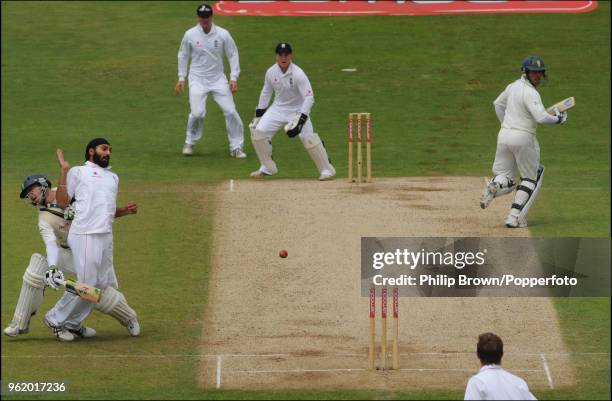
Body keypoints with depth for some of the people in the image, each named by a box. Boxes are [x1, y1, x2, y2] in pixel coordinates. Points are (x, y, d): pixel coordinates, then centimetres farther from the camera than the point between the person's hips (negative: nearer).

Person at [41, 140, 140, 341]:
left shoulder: (113, 177, 26)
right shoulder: (78, 172, 7)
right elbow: (62, 201, -2)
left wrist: (126, 210, 10)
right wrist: (64, 171, -6)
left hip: (106, 237, 7)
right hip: (85, 235, -7)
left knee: (106, 285, 4)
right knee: (86, 284, -9)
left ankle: (72, 323, 15)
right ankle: (56, 319, 8)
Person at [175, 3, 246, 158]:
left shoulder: (223, 34, -7)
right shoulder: (190, 35, -5)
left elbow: (233, 55, 0)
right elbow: (183, 55, 8)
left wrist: (234, 78, -8)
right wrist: (181, 78, 6)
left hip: (218, 78, 1)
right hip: (198, 80, -1)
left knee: (230, 111, -8)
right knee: (197, 113, -15)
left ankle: (236, 148, 4)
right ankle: (189, 143, 10)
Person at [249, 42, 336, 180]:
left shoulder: (298, 74, -22)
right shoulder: (271, 72, -6)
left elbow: (309, 97, -24)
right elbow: (266, 93, 11)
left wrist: (301, 118, -34)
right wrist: (259, 114, 10)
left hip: (298, 110, -5)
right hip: (278, 109, 5)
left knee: (308, 137, -22)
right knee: (258, 132, -10)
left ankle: (326, 169, -4)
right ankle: (268, 168, 8)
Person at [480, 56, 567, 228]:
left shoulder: (513, 86, 9)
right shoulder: (530, 93, -16)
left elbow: (498, 104, 24)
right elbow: (541, 117, -25)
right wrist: (558, 119, -7)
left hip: (504, 135, 7)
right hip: (523, 137, -7)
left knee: (505, 179, 14)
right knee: (531, 178, 11)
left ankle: (494, 187, -23)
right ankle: (515, 217, -1)